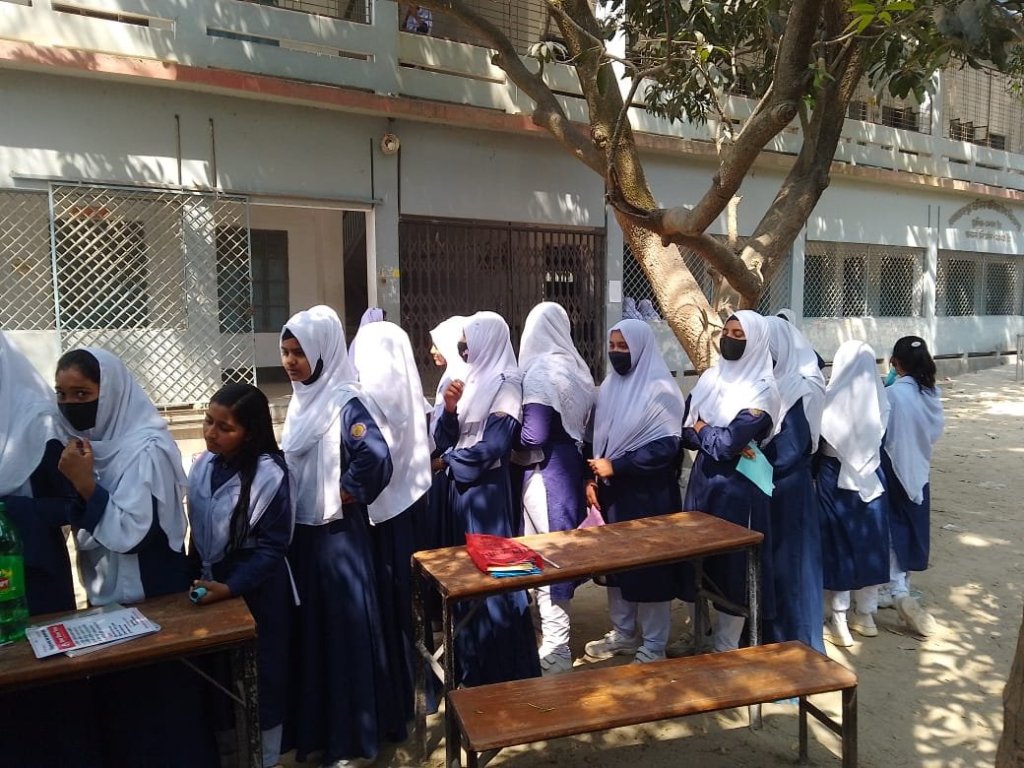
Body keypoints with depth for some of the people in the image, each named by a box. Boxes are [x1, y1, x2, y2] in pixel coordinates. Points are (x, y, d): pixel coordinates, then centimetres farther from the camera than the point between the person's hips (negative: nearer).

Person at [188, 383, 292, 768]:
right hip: (212, 582, 5)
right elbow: (198, 531, 9)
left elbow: (272, 546, -18)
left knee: (260, 670, 12)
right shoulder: (204, 465, -3)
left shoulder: (269, 474, -21)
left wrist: (231, 587, -25)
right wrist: (196, 577, 10)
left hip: (257, 589, -5)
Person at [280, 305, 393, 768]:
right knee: (308, 628, 17)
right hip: (302, 532, 8)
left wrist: (348, 495, -18)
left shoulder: (344, 402, -18)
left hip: (336, 535, -8)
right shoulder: (302, 399, 7)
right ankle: (316, 726, 34)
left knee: (343, 630, 4)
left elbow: (376, 456, -32)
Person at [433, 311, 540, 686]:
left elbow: (490, 449, -20)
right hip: (460, 491, 8)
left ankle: (503, 670, 16)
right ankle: (472, 664, 30)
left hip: (487, 493, -8)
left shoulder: (505, 385, -12)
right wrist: (449, 410, -11)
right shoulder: (469, 380, 11)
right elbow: (444, 441, 9)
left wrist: (449, 458, -3)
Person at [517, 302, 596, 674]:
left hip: (545, 472, -8)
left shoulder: (539, 373, -17)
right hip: (570, 465, 8)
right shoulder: (575, 368, 6)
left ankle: (555, 651, 9)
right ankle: (556, 637, 32)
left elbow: (533, 436, -21)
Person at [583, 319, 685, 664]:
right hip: (612, 493, 7)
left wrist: (616, 466, -19)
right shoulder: (609, 386, 10)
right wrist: (593, 479, 2)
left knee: (650, 567, 2)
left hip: (648, 497, -7)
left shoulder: (661, 390, -12)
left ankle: (653, 647, 16)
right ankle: (624, 633, 31)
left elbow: (666, 446, -18)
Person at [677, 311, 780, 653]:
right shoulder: (710, 377, 7)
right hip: (701, 480, 6)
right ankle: (698, 637, 31)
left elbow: (728, 442, -21)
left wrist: (701, 429, -4)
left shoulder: (762, 390, -12)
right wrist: (720, 439, -15)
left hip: (737, 487, -6)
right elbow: (685, 432, 1)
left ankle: (725, 649, 19)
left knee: (732, 564, 3)